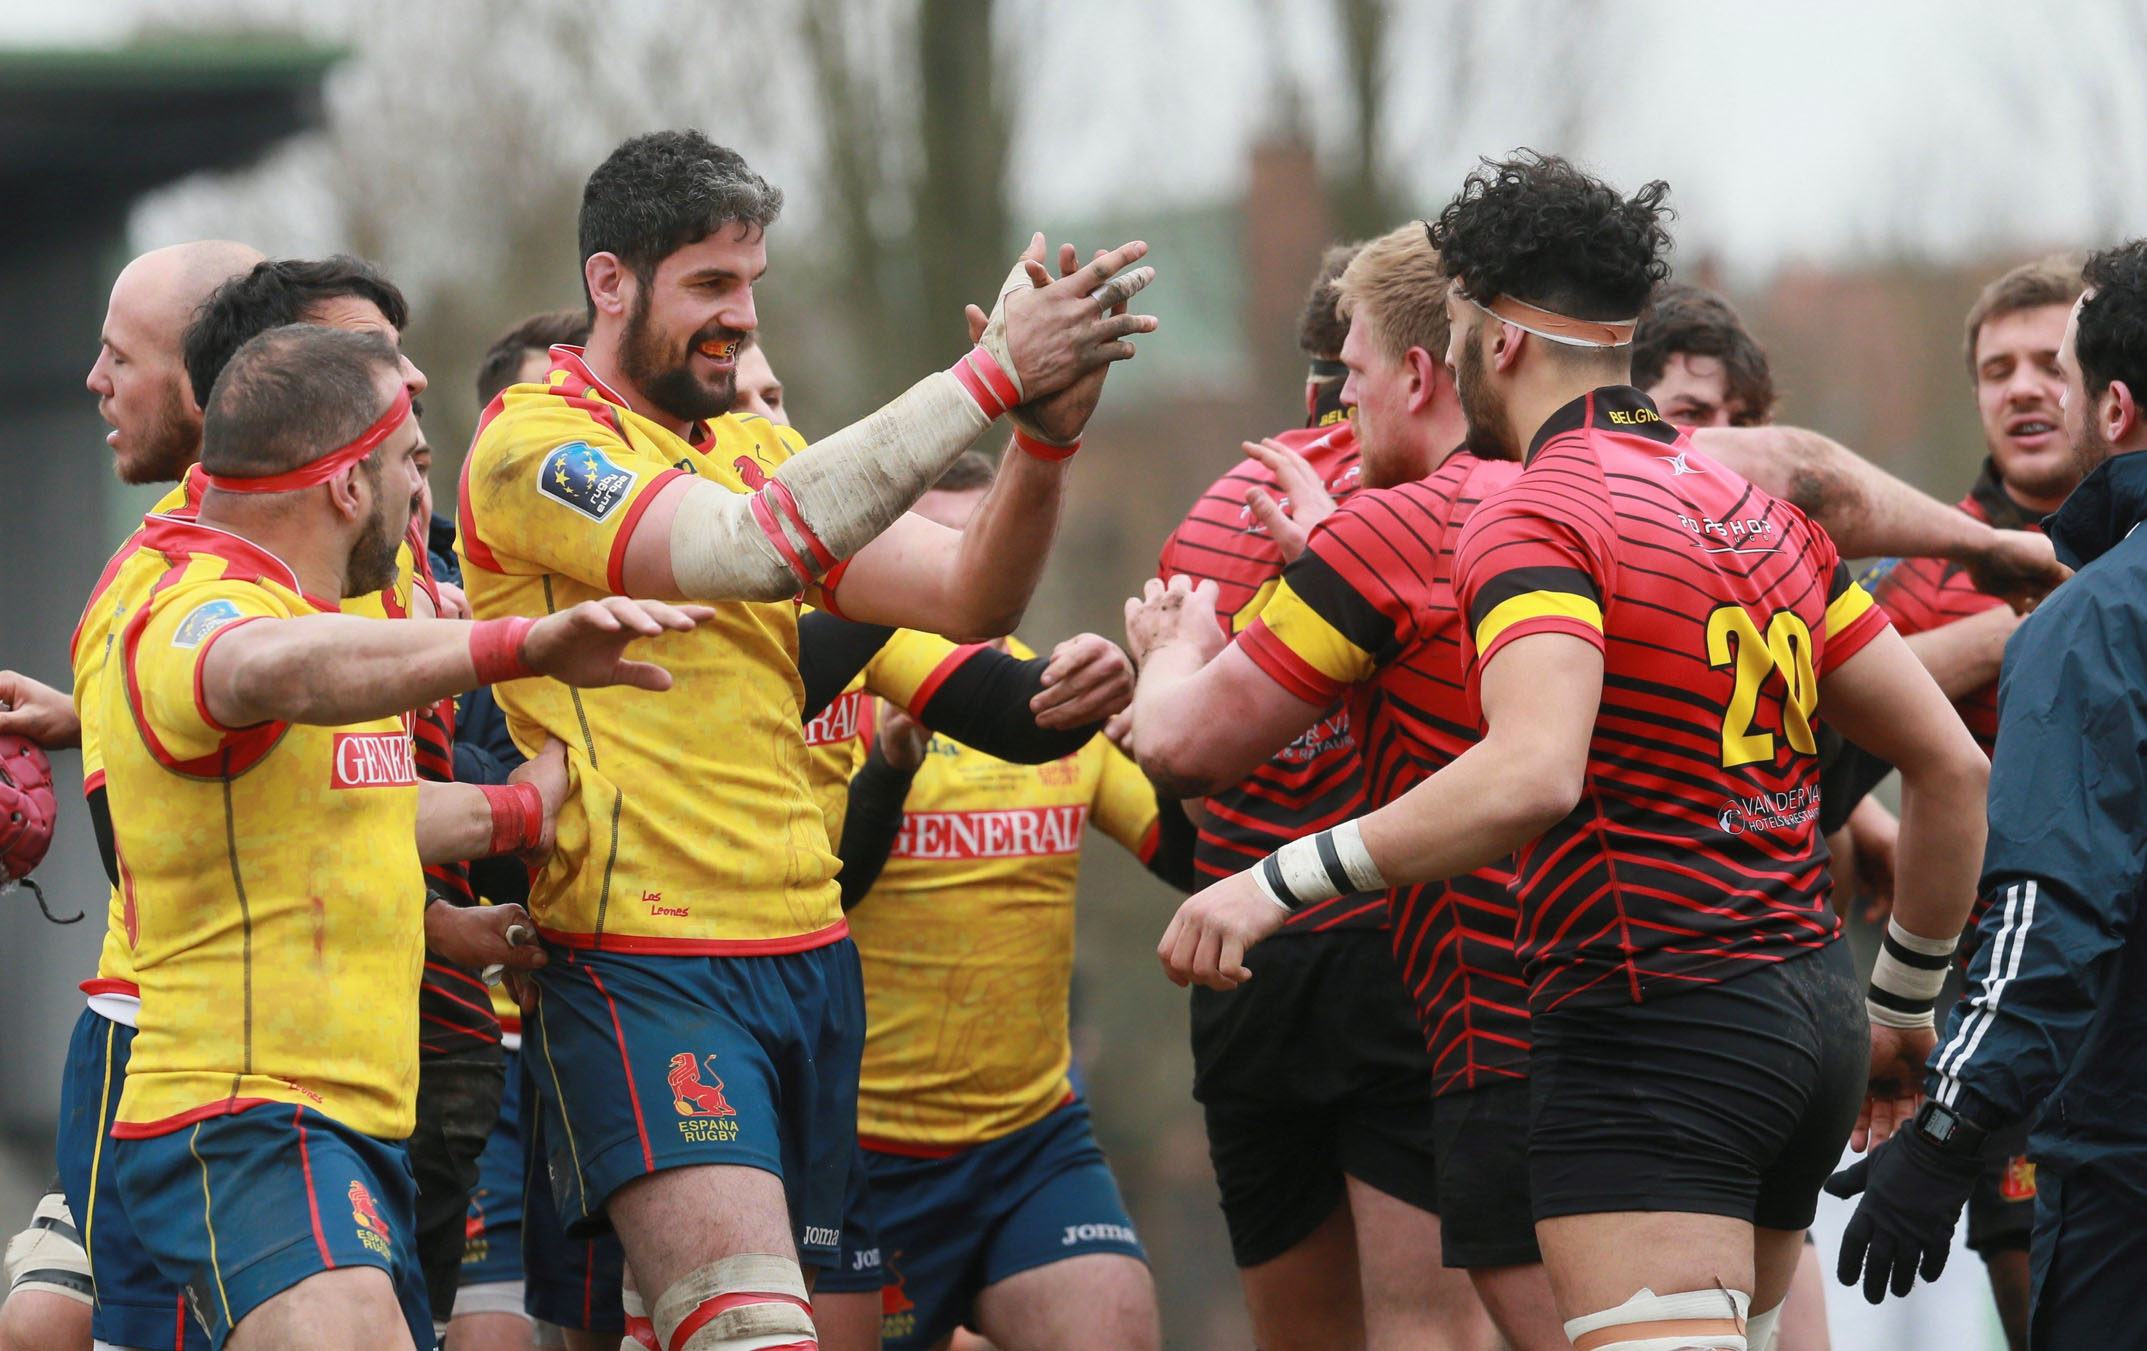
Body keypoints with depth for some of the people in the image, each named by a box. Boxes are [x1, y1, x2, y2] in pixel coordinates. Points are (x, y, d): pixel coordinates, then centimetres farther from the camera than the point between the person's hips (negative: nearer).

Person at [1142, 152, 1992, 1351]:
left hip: (1653, 1028, -9)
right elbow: (1953, 765, 16)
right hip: (1810, 1012, 9)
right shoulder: (1753, 508, 15)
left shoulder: (1538, 517, -10)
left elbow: (1530, 776, -29)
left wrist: (1283, 880, -25)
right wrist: (1908, 1005, 26)